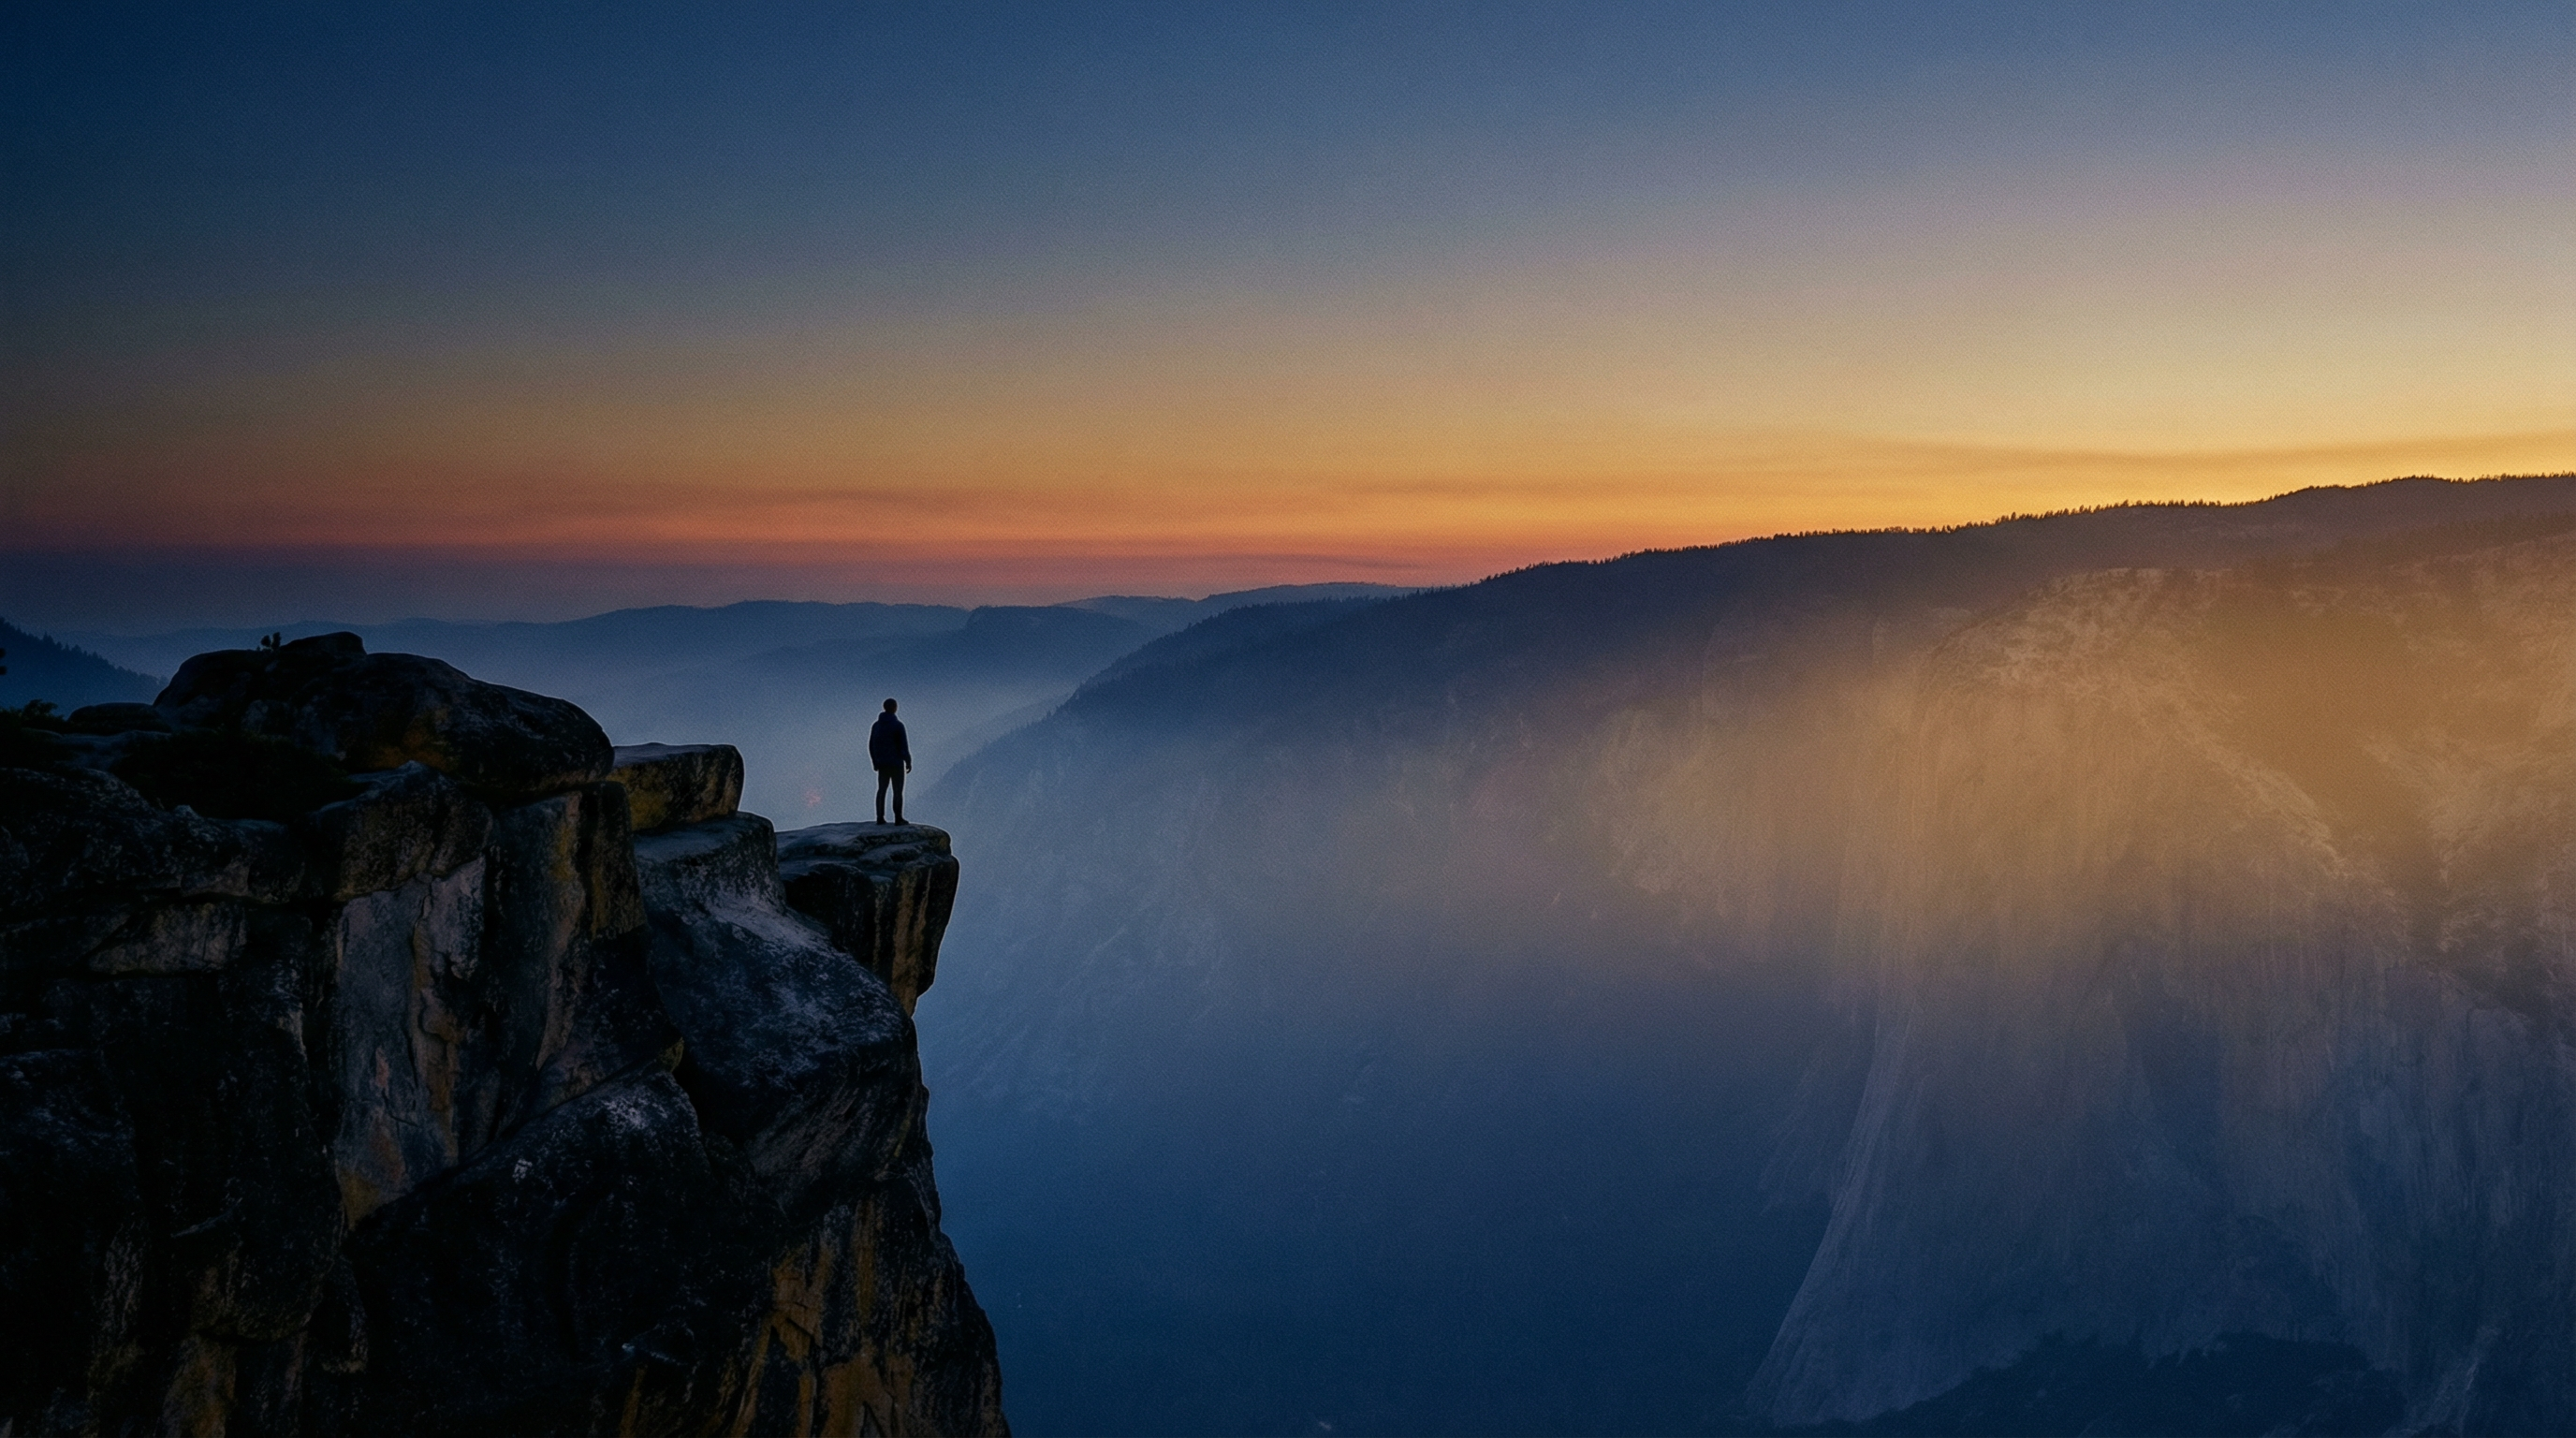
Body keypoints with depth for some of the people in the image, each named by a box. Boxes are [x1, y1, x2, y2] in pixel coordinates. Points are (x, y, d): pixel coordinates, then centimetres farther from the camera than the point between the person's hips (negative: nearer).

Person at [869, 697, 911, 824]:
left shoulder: (876, 725, 6)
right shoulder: (897, 725, -12)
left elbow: (871, 745, 11)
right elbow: (904, 745, -13)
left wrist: (875, 762, 19)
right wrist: (908, 761, -5)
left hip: (882, 763, 5)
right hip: (896, 763, -5)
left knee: (881, 790, 10)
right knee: (898, 790, -1)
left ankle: (880, 817, 8)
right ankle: (898, 818, -4)